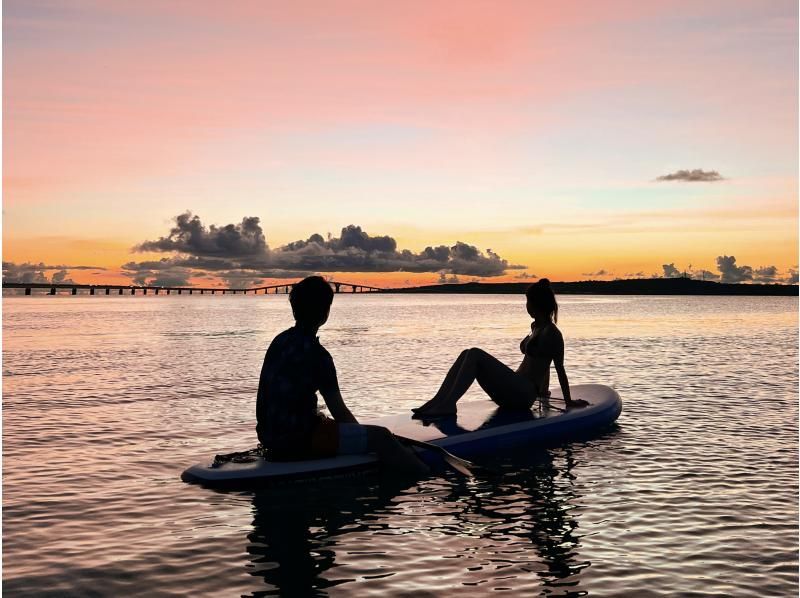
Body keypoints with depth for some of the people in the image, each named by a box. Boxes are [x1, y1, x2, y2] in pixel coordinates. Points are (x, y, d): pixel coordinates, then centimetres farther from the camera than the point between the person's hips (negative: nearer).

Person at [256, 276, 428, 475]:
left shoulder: (280, 341, 8)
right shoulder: (316, 354, -18)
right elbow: (339, 412, -12)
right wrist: (364, 437, 4)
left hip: (270, 435, 10)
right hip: (296, 441, -10)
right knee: (381, 437, -10)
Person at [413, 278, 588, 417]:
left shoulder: (551, 333, -9)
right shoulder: (536, 327, 19)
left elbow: (560, 369, -5)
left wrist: (569, 401, 1)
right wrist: (543, 390, 39)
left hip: (523, 394, -9)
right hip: (514, 393, 9)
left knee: (475, 355, -22)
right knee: (467, 355, -5)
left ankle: (447, 405, -29)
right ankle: (437, 402, -17)